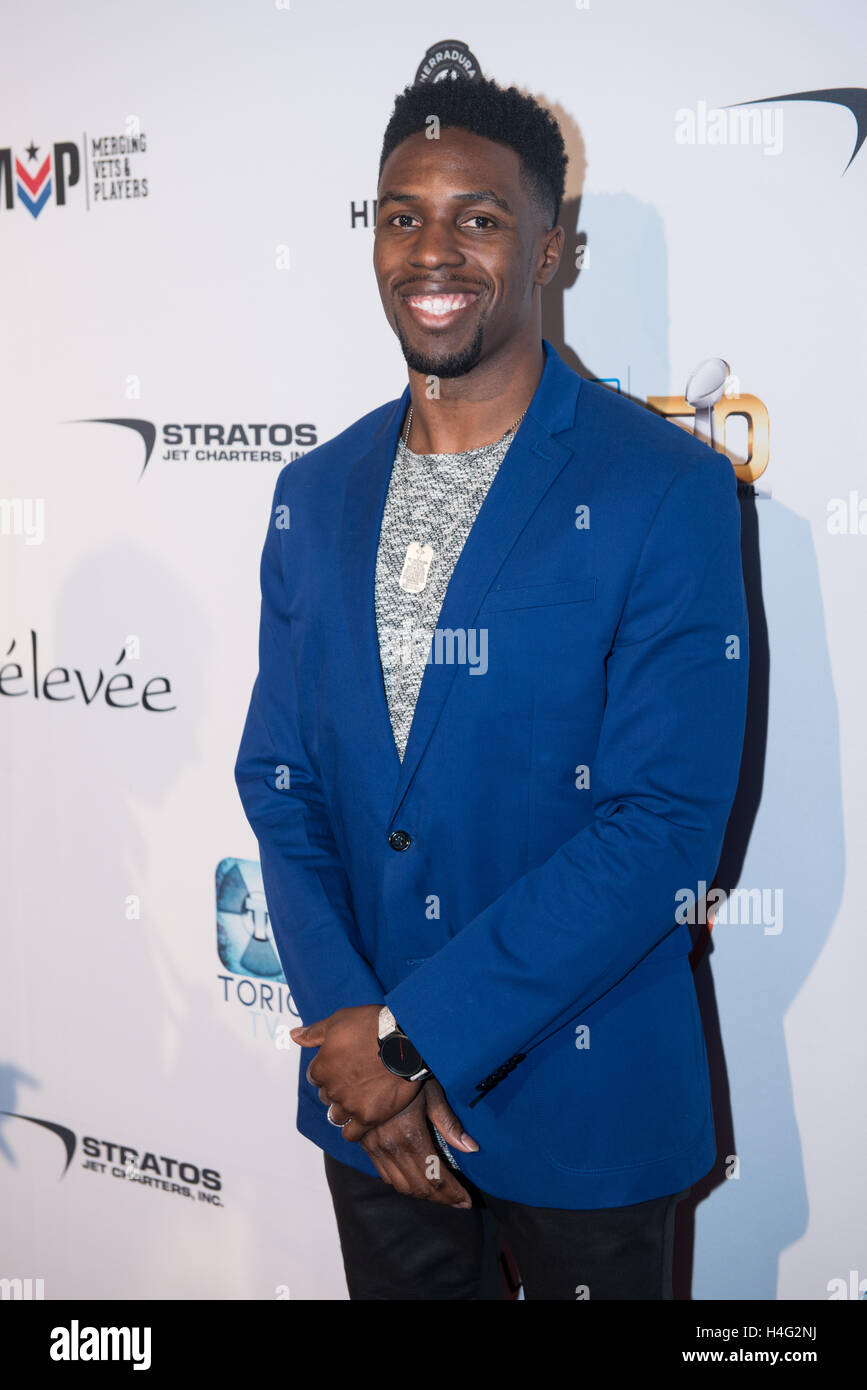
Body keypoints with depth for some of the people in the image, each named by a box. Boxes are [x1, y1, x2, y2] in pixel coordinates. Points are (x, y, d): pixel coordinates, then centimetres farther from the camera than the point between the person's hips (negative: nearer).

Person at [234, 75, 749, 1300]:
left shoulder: (669, 490, -13)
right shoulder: (315, 494, 4)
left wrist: (419, 1032, -18)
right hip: (367, 1099, 4)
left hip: (581, 1104, -4)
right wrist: (352, 1027, -10)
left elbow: (668, 824, -18)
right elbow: (278, 778, 4)